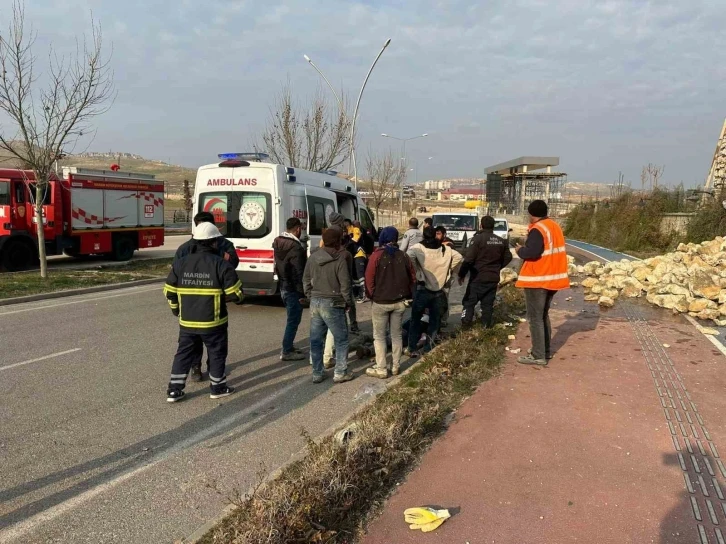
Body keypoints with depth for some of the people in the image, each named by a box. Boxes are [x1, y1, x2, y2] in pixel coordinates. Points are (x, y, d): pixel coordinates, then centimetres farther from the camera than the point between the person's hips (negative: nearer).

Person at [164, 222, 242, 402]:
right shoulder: (221, 264, -13)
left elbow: (169, 291, 5)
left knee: (184, 353, 15)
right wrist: (239, 298, 10)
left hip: (187, 321, 4)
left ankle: (174, 390, 17)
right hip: (213, 321, -4)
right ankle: (218, 388, 24)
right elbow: (235, 292, -13)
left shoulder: (180, 263, 0)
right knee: (217, 353, 13)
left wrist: (176, 309, 20)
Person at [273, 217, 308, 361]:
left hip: (283, 286, 10)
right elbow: (298, 272, -22)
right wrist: (302, 292, -18)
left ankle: (289, 346, 29)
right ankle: (287, 352, 5)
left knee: (292, 318, 20)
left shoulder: (279, 243, 8)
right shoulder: (296, 247, -21)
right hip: (293, 289, -10)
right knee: (293, 320, 0)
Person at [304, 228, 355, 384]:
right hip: (332, 304, -6)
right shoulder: (339, 260, -13)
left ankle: (317, 373, 18)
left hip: (315, 302, 6)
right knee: (341, 339, 8)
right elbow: (345, 284, -12)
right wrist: (347, 301, 2)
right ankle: (340, 373, 10)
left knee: (316, 340, 11)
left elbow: (306, 279, 10)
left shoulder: (313, 257, 5)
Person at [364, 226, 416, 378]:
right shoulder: (403, 256, 1)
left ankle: (381, 369, 5)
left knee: (379, 336, 6)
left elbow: (369, 278, -11)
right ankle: (395, 367, 20)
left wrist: (372, 295, 3)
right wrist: (406, 295, 15)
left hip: (380, 301, -4)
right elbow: (412, 277, 4)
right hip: (399, 301, 4)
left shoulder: (377, 255, -11)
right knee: (397, 334, 14)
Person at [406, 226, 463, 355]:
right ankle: (428, 348, 17)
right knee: (434, 320, 15)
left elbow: (408, 258, -28)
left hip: (423, 289, -3)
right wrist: (447, 270, 12)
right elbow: (458, 257, 8)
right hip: (439, 290, 3)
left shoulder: (418, 248, -11)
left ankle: (412, 348, 10)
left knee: (415, 319, 9)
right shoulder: (445, 249, 3)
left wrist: (414, 272, -15)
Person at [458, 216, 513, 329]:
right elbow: (508, 258, 13)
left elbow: (468, 259, -18)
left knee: (469, 301, 5)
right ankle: (487, 324, 15)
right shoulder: (501, 241, 5)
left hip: (478, 277, -5)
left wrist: (462, 274, -9)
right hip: (493, 278, 5)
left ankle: (466, 323, 1)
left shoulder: (477, 239, -14)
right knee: (488, 303, 13)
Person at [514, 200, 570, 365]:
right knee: (543, 315, 19)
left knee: (535, 317, -3)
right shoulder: (555, 227, 13)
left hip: (537, 279, -9)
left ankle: (538, 356, -2)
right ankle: (546, 351, 26)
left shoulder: (537, 229, -16)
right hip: (551, 277, 9)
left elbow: (532, 252, -27)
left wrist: (520, 250, -9)